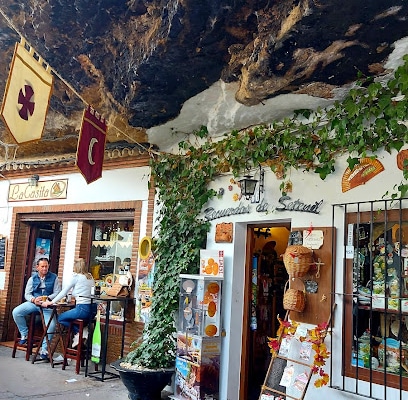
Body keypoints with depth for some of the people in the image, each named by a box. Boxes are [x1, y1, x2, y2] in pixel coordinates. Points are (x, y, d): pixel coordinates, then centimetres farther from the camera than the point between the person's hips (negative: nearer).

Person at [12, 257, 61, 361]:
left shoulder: (54, 278, 1)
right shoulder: (32, 278, 9)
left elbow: (57, 293, -3)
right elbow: (27, 294, 5)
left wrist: (46, 298, -19)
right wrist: (34, 300, -16)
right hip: (33, 302, 3)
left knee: (51, 325, -23)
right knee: (16, 312, -18)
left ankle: (44, 349, -7)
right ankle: (24, 334, 2)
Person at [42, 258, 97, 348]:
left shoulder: (76, 276, -1)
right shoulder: (90, 277, 16)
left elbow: (64, 292, 1)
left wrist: (51, 302, 7)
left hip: (82, 308, -7)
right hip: (93, 309, 8)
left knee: (60, 318, 11)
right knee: (67, 316, 28)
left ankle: (78, 332, -1)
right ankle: (83, 330, 5)